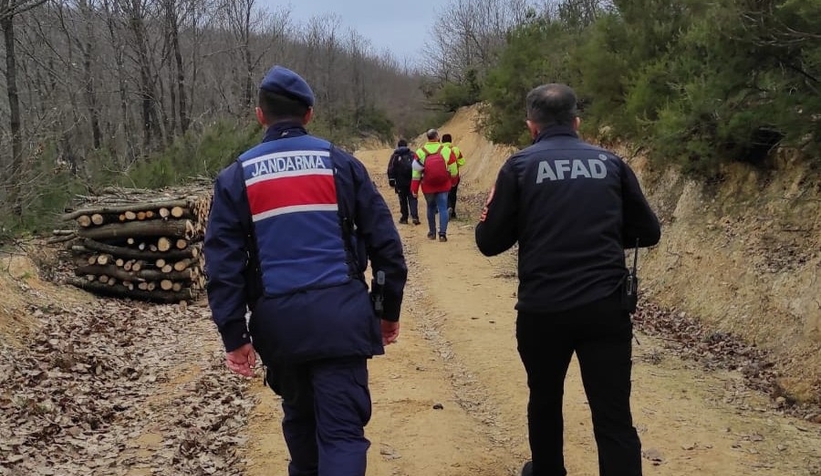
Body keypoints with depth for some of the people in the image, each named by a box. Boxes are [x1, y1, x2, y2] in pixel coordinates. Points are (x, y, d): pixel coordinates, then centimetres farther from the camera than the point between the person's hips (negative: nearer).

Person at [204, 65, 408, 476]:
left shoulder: (236, 178, 6)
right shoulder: (341, 164, 5)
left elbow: (223, 263, 0)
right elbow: (384, 242, 4)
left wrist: (235, 336, 3)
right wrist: (389, 310, 13)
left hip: (278, 318, 2)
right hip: (339, 312, -1)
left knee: (299, 415, 23)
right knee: (342, 429, -2)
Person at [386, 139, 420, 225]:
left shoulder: (395, 156, 2)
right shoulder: (412, 154, 4)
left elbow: (390, 169, -2)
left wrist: (391, 180, 0)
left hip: (400, 182, 0)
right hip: (412, 181, 0)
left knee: (403, 200, 9)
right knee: (412, 199, 2)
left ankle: (404, 218, 12)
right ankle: (414, 217, -14)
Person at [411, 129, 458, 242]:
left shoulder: (420, 152, -4)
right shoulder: (446, 150, -5)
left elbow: (416, 173, -3)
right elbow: (453, 170, 0)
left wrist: (414, 189, 1)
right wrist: (453, 182, 18)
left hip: (428, 186, 1)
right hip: (444, 186, -1)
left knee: (431, 208, 18)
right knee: (443, 208, 1)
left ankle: (432, 232, 26)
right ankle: (442, 233, -9)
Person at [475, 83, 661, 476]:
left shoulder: (520, 166, 0)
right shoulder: (610, 163, 7)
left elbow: (490, 243, 0)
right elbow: (648, 233, 13)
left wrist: (489, 216, 21)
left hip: (542, 308, 0)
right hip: (605, 306, 1)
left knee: (545, 400, 22)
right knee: (614, 416, 2)